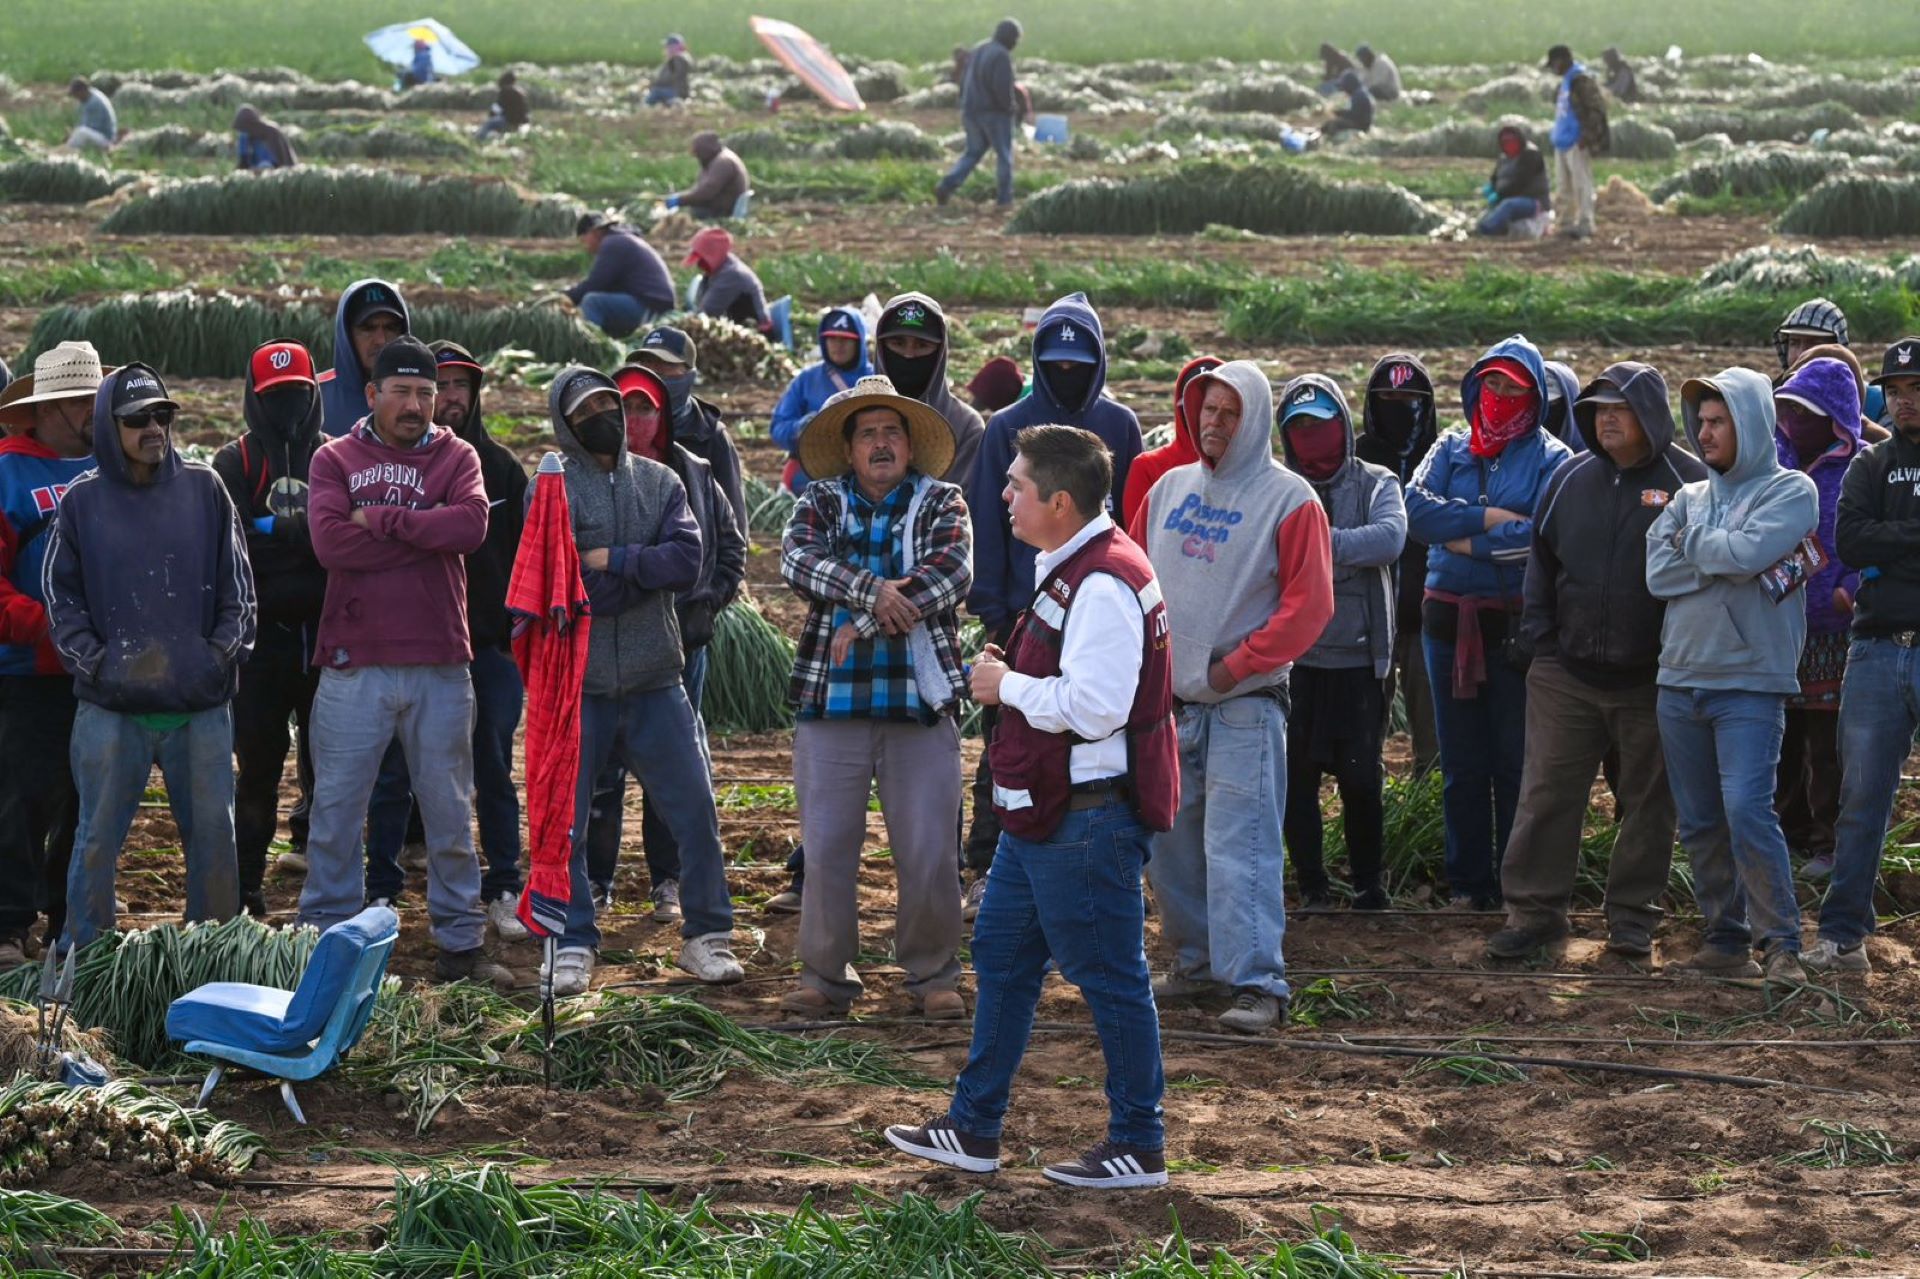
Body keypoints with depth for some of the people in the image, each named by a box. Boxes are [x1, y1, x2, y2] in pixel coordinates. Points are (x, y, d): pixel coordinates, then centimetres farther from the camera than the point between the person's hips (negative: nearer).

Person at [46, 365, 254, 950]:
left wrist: (224, 653, -4)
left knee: (214, 833, 7)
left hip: (202, 703, 1)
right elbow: (61, 597, 6)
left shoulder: (203, 489, 5)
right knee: (98, 839, 3)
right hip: (113, 705, -1)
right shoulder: (82, 501, 3)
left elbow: (237, 583, 8)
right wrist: (96, 663, -5)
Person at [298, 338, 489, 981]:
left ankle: (459, 933, 19)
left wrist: (380, 520, -11)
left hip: (439, 665, 1)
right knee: (335, 808, 3)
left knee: (449, 808, 9)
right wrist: (425, 534, -10)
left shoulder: (456, 457, 7)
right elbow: (329, 541, -13)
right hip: (354, 664, -1)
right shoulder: (335, 460, 4)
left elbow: (471, 524, -13)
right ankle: (327, 932, 13)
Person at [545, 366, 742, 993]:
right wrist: (646, 572, -11)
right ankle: (572, 946, 13)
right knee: (564, 823, 2)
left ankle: (706, 935, 15)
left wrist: (612, 560, -15)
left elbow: (686, 560, -7)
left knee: (695, 810, 3)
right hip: (576, 684, -3)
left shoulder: (660, 482, 7)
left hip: (654, 681, 3)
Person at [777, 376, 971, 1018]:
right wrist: (872, 591, -23)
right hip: (831, 700, 1)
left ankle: (933, 976, 13)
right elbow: (798, 559, -9)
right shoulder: (822, 502, 11)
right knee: (827, 845, 2)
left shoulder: (942, 503, 7)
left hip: (921, 700, -1)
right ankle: (826, 976, 13)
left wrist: (864, 624, -16)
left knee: (929, 851, 0)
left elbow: (952, 573, -11)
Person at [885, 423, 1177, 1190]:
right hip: (1043, 812, 11)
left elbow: (1092, 706, -29)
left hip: (1086, 822, -11)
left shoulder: (1104, 586, -21)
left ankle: (1139, 1148, 9)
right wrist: (1009, 677, 7)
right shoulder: (1070, 570, 13)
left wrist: (1008, 686, -15)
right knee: (1001, 954, 17)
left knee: (1109, 976, -1)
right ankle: (974, 1131, 26)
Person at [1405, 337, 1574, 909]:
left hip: (1517, 625, -4)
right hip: (1449, 620, 4)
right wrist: (1492, 519, -13)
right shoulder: (1450, 450, 12)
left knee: (1517, 764, 0)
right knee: (1461, 765, 8)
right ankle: (1468, 882, 15)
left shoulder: (1550, 459, 0)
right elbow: (1417, 508, -5)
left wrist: (1467, 542, -12)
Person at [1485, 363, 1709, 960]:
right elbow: (1542, 561, 14)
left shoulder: (1687, 481, -5)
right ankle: (1533, 908, 6)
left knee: (1648, 799, 7)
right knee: (1547, 793, 0)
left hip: (1651, 679, -3)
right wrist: (1539, 638, 6)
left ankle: (1633, 916, 17)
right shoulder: (1572, 479, 6)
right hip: (1567, 673, 3)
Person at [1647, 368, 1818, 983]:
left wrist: (1690, 541, -1)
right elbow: (1657, 574, 0)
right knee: (1700, 824, 7)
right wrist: (1727, 559, -10)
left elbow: (1748, 552, -18)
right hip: (1680, 679, 6)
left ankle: (1782, 942, -8)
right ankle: (1725, 941, 16)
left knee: (1747, 811, -16)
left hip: (1749, 683, -6)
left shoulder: (1790, 491, -1)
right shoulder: (1689, 497, 15)